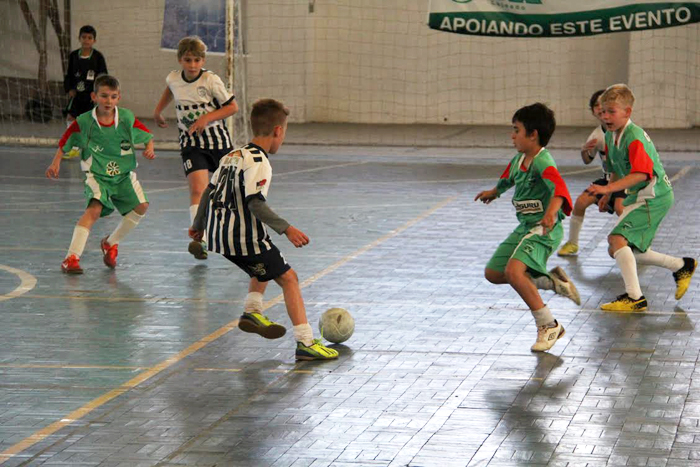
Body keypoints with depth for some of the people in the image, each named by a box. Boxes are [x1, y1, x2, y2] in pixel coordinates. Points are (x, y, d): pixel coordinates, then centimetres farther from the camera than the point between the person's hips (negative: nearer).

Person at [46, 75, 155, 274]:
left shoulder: (127, 118, -8)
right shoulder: (84, 122, -11)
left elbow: (147, 136, 3)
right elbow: (65, 142, 2)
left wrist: (149, 149, -18)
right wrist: (56, 162, -10)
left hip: (124, 174, 4)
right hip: (97, 176, -4)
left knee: (141, 207, -8)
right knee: (95, 209, -25)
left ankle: (110, 243, 15)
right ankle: (71, 257, -29)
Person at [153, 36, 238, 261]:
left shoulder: (211, 80, -14)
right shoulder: (173, 79, -3)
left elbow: (232, 106, -9)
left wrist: (206, 118, -19)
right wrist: (158, 111, 25)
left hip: (218, 141, -1)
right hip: (191, 144, 1)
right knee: (197, 189, -19)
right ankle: (199, 240, -31)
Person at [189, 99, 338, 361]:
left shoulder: (232, 156, 12)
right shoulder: (258, 162, -15)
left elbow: (209, 192, 18)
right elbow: (255, 203, -24)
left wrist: (198, 226, 29)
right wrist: (286, 229, -25)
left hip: (217, 235, 9)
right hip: (243, 238, -9)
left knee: (264, 266, 33)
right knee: (288, 278, -2)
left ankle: (252, 311, 18)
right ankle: (305, 343, -9)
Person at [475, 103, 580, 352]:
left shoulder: (542, 161, -20)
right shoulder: (518, 159, 8)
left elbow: (558, 186, -39)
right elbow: (508, 178, 32)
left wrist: (551, 212, -58)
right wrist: (494, 192, 52)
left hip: (544, 229, -10)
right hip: (524, 227, 10)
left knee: (513, 270, -29)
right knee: (493, 273, 11)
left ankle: (548, 325, -15)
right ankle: (551, 281, 17)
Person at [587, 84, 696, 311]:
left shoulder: (635, 138, -22)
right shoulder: (611, 136, 7)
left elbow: (640, 174, -33)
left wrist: (608, 188, -38)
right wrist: (607, 196, 18)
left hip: (653, 197, -10)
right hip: (638, 197, 10)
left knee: (617, 238, -23)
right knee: (621, 250, 12)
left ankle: (635, 297, -20)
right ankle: (681, 266, 25)